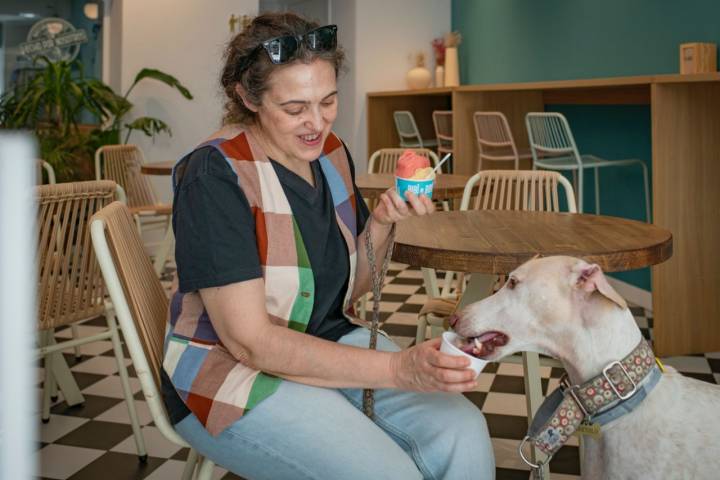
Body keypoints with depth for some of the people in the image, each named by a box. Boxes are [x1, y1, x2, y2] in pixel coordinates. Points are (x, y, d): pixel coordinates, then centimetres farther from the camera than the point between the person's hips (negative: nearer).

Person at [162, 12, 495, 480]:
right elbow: (250, 342, -24)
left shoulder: (331, 153, 1)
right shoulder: (215, 175, -19)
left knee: (463, 433, -16)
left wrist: (381, 222, -10)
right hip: (230, 371, -5)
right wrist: (397, 368, -29)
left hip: (329, 343, 6)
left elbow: (349, 289, 10)